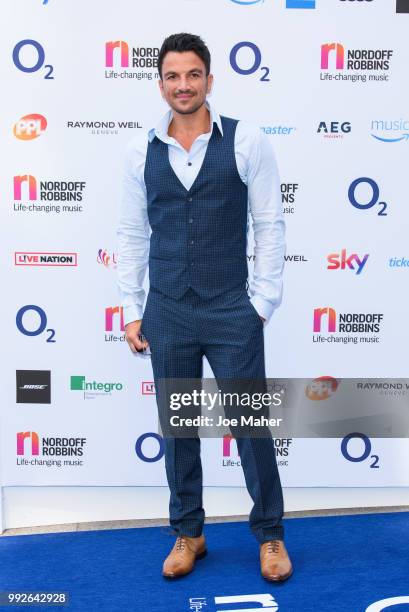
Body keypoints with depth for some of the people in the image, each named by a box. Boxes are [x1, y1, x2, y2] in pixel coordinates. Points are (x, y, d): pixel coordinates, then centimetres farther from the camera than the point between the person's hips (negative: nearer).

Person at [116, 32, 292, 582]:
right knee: (177, 427, 12)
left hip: (234, 313, -2)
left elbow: (270, 225, -2)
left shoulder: (247, 141, -3)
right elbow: (132, 234, 8)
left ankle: (270, 534, 27)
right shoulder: (141, 151, 5)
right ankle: (188, 534, 31)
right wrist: (132, 310, 5)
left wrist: (263, 301, -5)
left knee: (252, 424, 6)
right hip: (167, 315, 3)